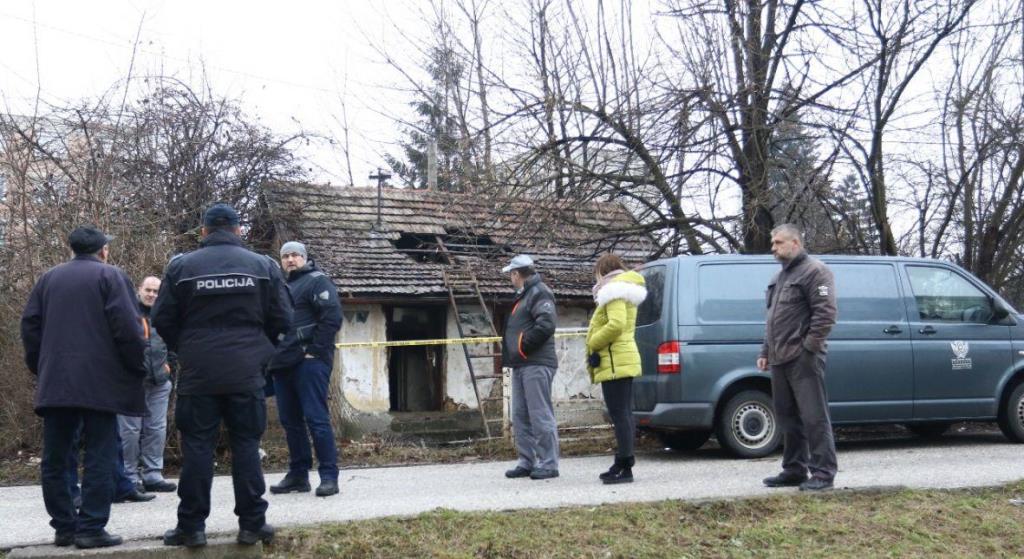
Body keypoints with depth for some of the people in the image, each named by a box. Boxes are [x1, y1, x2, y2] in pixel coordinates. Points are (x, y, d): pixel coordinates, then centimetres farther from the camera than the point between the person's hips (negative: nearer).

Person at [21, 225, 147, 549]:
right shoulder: (110, 276, 0)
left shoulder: (48, 278, 16)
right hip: (99, 382, -5)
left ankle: (64, 527, 12)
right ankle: (91, 528, -6)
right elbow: (127, 327, -10)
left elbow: (30, 325, 13)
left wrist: (39, 368, 20)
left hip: (54, 381, 5)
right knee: (99, 457, -2)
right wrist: (138, 367, -1)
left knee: (55, 459, 10)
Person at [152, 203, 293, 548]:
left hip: (198, 372, 0)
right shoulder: (263, 265, 3)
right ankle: (252, 524, 7)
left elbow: (162, 320, 2)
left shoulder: (181, 266, 1)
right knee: (246, 445, 6)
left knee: (197, 447, 4)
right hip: (246, 371, 0)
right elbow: (282, 319, 3)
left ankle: (192, 526, 6)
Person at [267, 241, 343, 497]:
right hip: (284, 362, 8)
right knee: (290, 420, 10)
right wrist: (274, 355, 14)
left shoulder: (317, 281, -2)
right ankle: (298, 474, 17)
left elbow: (332, 317, -13)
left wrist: (314, 351, -16)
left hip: (309, 361, -8)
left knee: (316, 418, -9)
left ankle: (329, 476, -7)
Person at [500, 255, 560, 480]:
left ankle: (548, 464, -6)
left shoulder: (540, 293, -9)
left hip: (537, 365, -10)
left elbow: (546, 325, -22)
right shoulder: (522, 296, 22)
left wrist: (524, 346, -17)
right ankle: (526, 462, 18)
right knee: (520, 416, 12)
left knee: (540, 415, -9)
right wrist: (511, 351, 12)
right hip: (521, 365, 10)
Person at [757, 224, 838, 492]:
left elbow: (826, 312, -15)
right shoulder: (780, 277, 24)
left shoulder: (814, 271, -5)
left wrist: (809, 347, -19)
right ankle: (794, 470, 18)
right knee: (787, 417, 11)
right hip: (780, 359, 9)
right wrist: (766, 352, 21)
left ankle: (823, 472, -5)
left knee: (814, 417, -8)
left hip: (803, 359, -9)